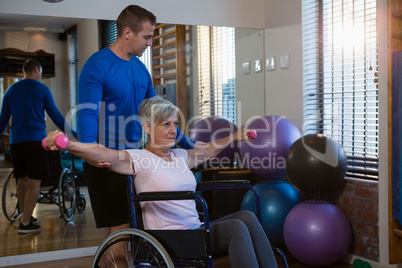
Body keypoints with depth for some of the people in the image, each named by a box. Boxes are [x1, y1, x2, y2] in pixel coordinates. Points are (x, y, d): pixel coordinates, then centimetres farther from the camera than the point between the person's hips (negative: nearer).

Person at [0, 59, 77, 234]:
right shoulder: (41, 89, -1)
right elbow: (56, 116, -1)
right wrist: (73, 134, 7)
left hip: (15, 141, 5)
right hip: (35, 139, -5)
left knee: (22, 179, 14)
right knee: (34, 182, -3)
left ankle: (26, 216, 24)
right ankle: (25, 223, -6)